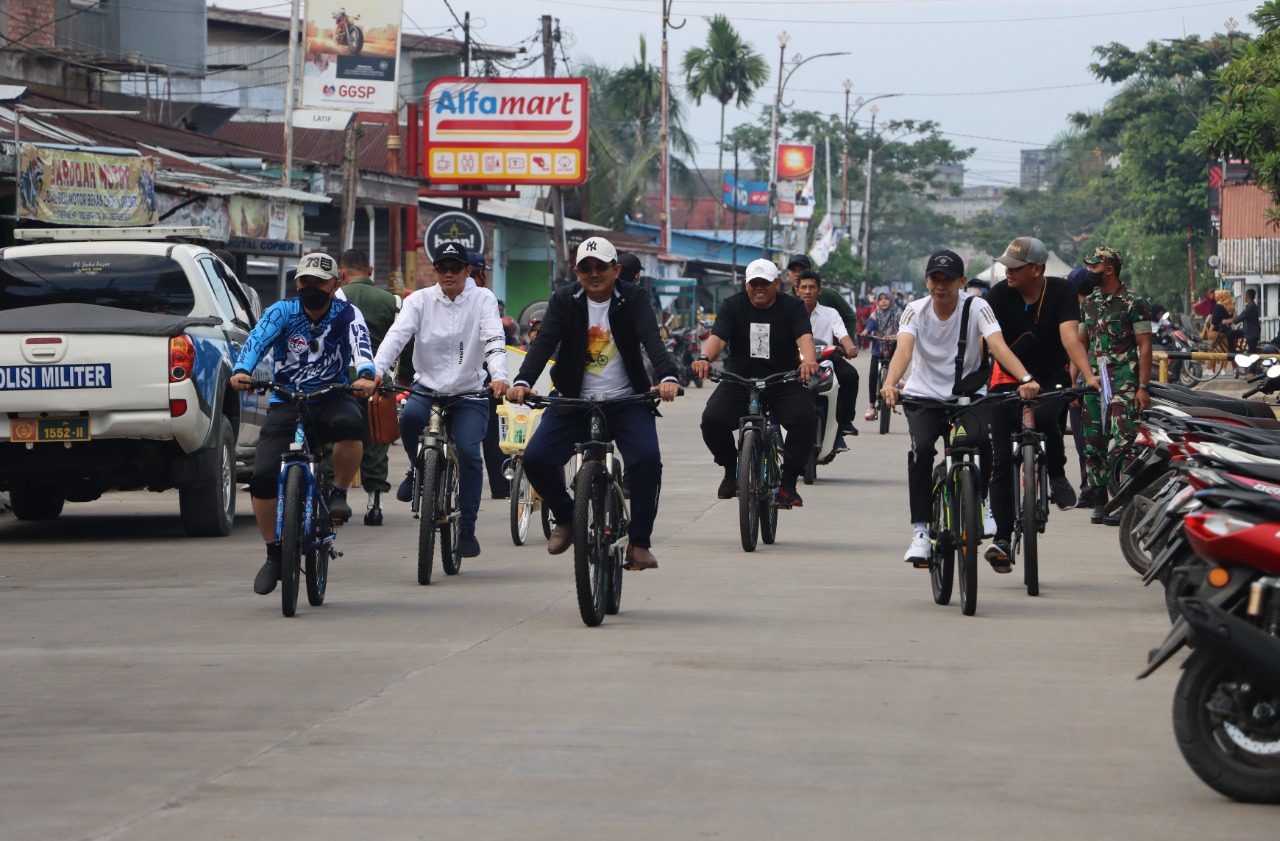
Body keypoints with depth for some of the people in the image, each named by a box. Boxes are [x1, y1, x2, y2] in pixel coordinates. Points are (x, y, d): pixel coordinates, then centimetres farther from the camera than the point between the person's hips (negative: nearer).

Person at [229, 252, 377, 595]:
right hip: (285, 403, 1)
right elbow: (257, 340, -19)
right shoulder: (282, 311, -3)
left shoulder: (347, 315, -3)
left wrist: (366, 375, -45)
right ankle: (274, 552, 5)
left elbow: (360, 344, -23)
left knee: (350, 424, -37)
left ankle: (338, 493, -11)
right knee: (263, 477, -16)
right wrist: (241, 370, -41)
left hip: (331, 399, -1)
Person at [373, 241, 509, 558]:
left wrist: (499, 376, -34)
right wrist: (376, 371, -29)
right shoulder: (420, 300, 2)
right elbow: (397, 334, -12)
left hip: (470, 392, -1)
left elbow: (494, 340, -14)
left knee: (468, 452, -19)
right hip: (427, 386, 1)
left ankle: (467, 528, -4)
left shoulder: (482, 299, -1)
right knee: (410, 416, -32)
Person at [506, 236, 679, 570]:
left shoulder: (633, 299, -3)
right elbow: (544, 342, -12)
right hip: (575, 400, 2)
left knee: (647, 457, -26)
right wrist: (523, 382, -31)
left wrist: (668, 377, -39)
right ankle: (565, 517, 15)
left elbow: (651, 339, -19)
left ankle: (639, 542, -12)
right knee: (535, 458, -15)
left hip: (626, 401, -2)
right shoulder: (564, 301, 1)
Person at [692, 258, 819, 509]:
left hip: (783, 383, -1)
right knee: (712, 420, -23)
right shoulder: (733, 306, 3)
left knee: (805, 418, -29)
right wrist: (705, 358, -36)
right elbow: (717, 337, -13)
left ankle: (788, 481, -13)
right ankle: (731, 469, 6)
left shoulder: (793, 307, 0)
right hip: (738, 382, 1)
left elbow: (804, 336, -17)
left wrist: (808, 359, -41)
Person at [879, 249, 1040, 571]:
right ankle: (920, 530, -21)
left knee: (984, 442, -29)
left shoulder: (977, 308, -10)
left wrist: (1025, 378, -45)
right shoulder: (916, 310, -8)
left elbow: (998, 346, -26)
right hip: (924, 396, 0)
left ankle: (980, 501, -2)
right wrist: (890, 383, -47)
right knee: (921, 448, -27)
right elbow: (904, 348, -26)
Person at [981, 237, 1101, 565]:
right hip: (1009, 380, 1)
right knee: (1002, 461, -6)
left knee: (1044, 417, -35)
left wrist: (1088, 377, -40)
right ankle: (1002, 537, 0)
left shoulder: (1061, 292, -13)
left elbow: (1070, 337, -25)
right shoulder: (999, 294, -12)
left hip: (1052, 378, -1)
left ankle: (1057, 477, -8)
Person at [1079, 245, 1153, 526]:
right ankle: (1100, 501, 12)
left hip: (1124, 382, -6)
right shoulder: (1088, 303, 15)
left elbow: (1145, 346, -6)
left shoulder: (1133, 304, -4)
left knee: (1121, 444, -15)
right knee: (1092, 445, 5)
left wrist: (1143, 387, -13)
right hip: (1093, 380, 6)